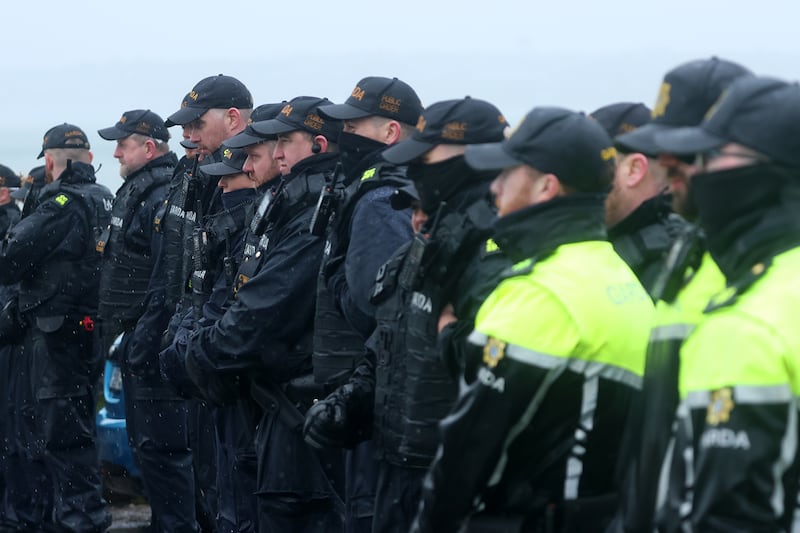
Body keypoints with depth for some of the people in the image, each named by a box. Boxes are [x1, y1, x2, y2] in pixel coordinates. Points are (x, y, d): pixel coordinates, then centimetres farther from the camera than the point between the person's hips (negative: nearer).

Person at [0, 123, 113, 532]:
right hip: (89, 326, 9)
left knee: (64, 433, -5)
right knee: (77, 428, 17)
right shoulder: (104, 200, 11)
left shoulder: (63, 202, -17)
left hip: (57, 333, -9)